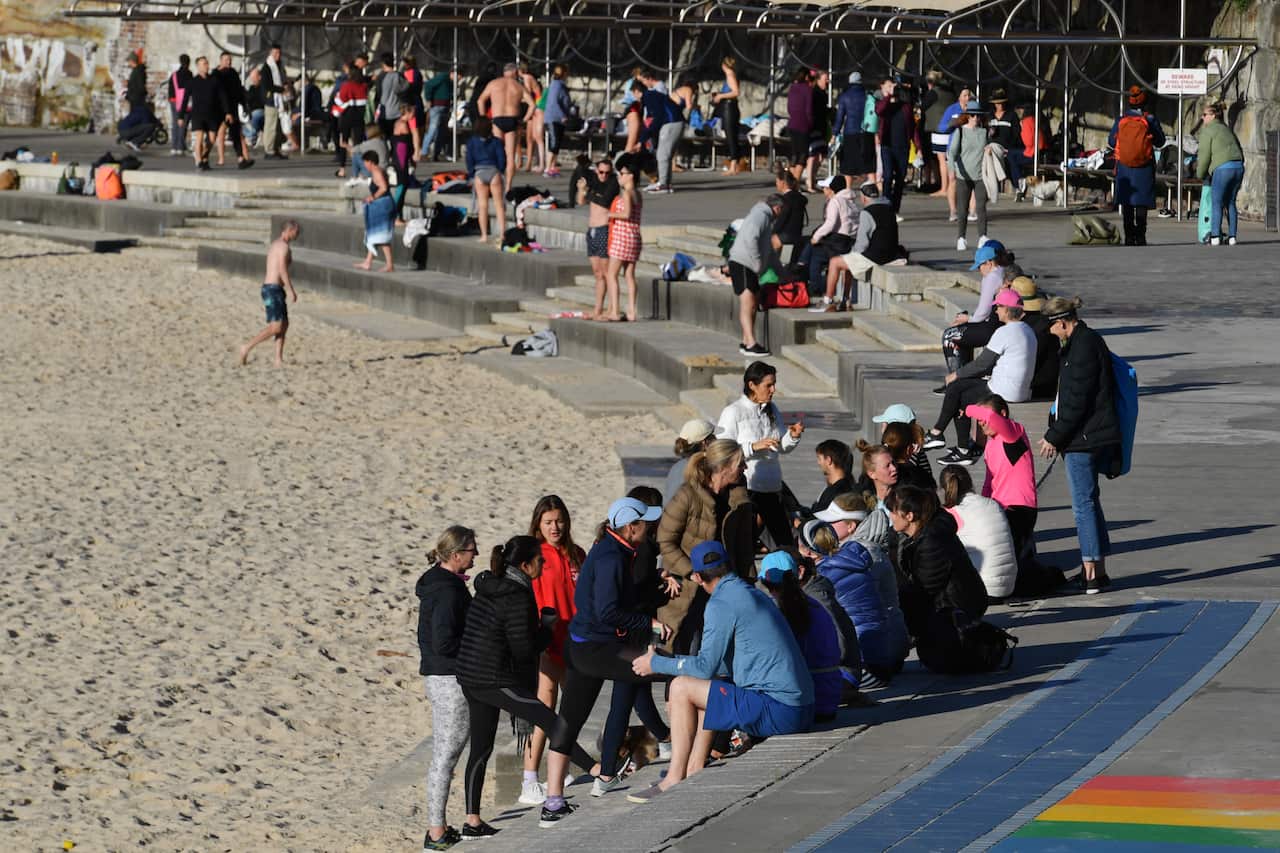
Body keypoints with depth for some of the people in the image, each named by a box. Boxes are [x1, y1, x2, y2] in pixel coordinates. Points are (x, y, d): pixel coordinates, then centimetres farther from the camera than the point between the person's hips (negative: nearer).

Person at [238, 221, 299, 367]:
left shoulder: (275, 245, 19)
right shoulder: (283, 245, -12)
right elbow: (282, 270, -21)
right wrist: (291, 291, -19)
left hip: (271, 289, 10)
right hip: (273, 289, -10)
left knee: (284, 325, 10)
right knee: (276, 327, -12)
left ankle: (279, 360, 7)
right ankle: (247, 348, -11)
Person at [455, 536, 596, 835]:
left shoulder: (488, 587, 9)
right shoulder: (517, 597, -18)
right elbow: (524, 649, -18)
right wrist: (546, 631, -1)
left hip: (470, 676, 10)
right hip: (498, 681, -10)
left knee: (481, 748, 16)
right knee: (559, 727, -8)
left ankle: (472, 822, 20)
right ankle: (553, 805, -12)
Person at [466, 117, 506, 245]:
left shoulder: (471, 142, 0)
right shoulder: (496, 141, -1)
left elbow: (469, 160, 0)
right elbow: (502, 159, 0)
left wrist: (471, 175, 9)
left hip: (479, 173, 0)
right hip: (494, 172, 0)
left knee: (482, 205, 4)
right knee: (499, 204, 3)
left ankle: (484, 235, 1)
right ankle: (502, 233, -2)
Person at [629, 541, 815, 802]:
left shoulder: (721, 604, -10)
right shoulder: (755, 595, 19)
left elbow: (706, 667, -10)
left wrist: (657, 664, 5)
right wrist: (672, 661, 32)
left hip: (777, 712, -9)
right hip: (801, 709, 9)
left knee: (682, 688, -3)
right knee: (705, 689, 25)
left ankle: (674, 781, 0)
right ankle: (694, 775, 22)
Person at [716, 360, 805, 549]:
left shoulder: (772, 410, 12)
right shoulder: (733, 413, -8)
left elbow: (782, 447, 19)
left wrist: (793, 436, -1)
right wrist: (754, 446, -22)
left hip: (771, 487, 6)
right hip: (745, 489, -6)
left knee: (785, 541, 7)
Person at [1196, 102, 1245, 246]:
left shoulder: (1207, 131, -1)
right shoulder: (1227, 129, 23)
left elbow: (1204, 155, -5)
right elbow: (1239, 149, 23)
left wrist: (1200, 174, 7)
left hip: (1222, 168, -7)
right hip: (1238, 166, 7)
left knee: (1217, 203, -3)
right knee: (1230, 203, 11)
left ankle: (1215, 236, -10)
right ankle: (1232, 236, 7)